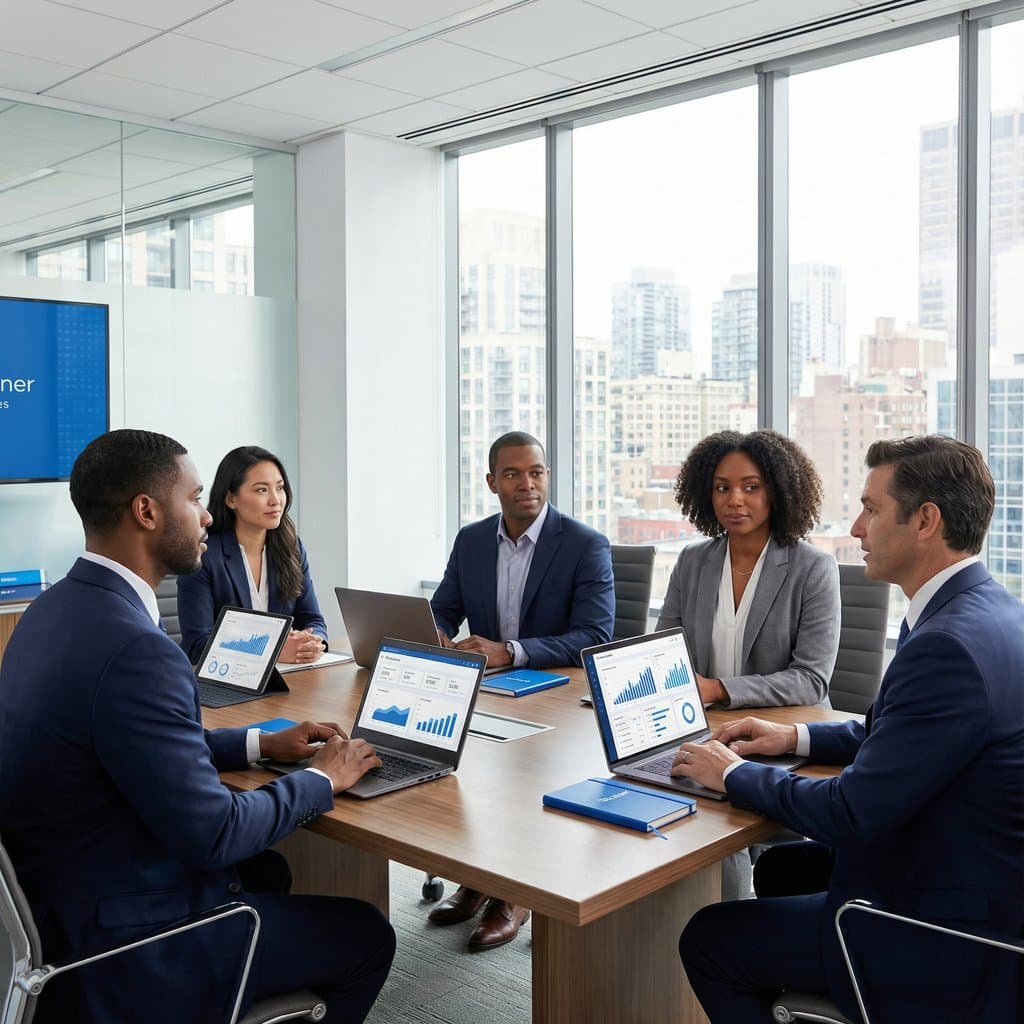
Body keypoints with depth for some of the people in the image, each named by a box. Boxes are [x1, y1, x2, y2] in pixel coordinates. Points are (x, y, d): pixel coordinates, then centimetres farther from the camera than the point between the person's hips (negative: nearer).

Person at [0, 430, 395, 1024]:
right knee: (367, 937, 6)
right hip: (123, 949, -9)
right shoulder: (134, 650, -30)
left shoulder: (57, 609, 1)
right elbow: (213, 833, -26)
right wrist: (321, 780, -10)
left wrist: (261, 744, 10)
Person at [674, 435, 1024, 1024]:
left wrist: (734, 774, -11)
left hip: (944, 940, -10)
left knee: (707, 940, 0)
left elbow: (851, 814, -26)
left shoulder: (949, 645, -30)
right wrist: (798, 738, 7)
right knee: (784, 866, 26)